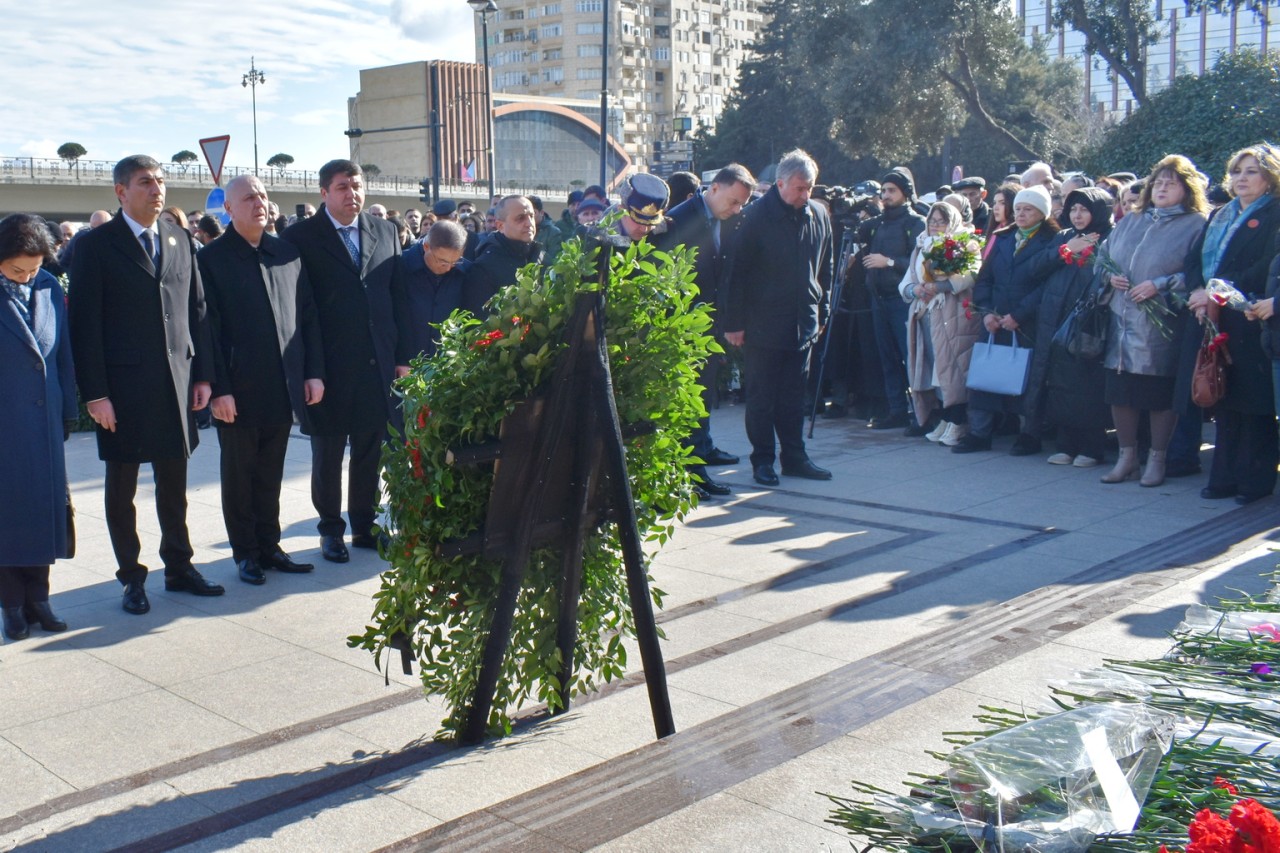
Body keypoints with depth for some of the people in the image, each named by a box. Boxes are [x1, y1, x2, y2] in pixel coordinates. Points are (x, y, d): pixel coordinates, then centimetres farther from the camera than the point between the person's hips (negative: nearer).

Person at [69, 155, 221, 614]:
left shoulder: (180, 241, 9)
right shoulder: (96, 245, -4)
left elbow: (198, 310, 11)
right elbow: (85, 324, -7)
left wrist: (202, 374, 5)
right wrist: (94, 392, -12)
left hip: (177, 382, 4)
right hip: (123, 385, -4)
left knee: (174, 483, 13)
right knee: (121, 487, 8)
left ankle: (178, 567, 26)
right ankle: (132, 577, 20)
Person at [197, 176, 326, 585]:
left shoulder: (287, 252, 8)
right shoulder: (211, 258, -4)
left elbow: (308, 316, 10)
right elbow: (208, 329, -7)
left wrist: (313, 372, 4)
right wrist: (218, 389, -12)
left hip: (284, 388, 4)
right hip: (238, 391, -4)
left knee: (271, 476, 13)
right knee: (240, 475, 9)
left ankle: (269, 546, 25)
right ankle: (245, 552, 21)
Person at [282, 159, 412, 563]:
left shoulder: (386, 232, 9)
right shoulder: (301, 236, -3)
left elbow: (398, 298, 9)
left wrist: (402, 357, 5)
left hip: (378, 362, 3)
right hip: (330, 368, -3)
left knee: (370, 452, 11)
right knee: (328, 453, 9)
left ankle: (364, 525, 26)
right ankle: (331, 528, 23)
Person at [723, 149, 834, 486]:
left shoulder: (818, 215, 6)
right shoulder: (757, 216, -10)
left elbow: (824, 269, 16)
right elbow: (737, 271, -9)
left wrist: (821, 313, 15)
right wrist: (734, 322, -11)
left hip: (802, 324, 5)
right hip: (763, 325, -5)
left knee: (795, 395, 11)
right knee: (761, 397, 3)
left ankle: (794, 457, 19)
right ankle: (762, 460, 12)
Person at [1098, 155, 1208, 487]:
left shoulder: (1197, 225, -2)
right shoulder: (1130, 221, 16)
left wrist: (1160, 285, -18)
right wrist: (1110, 276, 0)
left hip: (1162, 326, -5)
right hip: (1122, 322, 5)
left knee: (1161, 396, 2)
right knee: (1120, 393, 7)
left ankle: (1156, 460, 15)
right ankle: (1126, 456, 20)